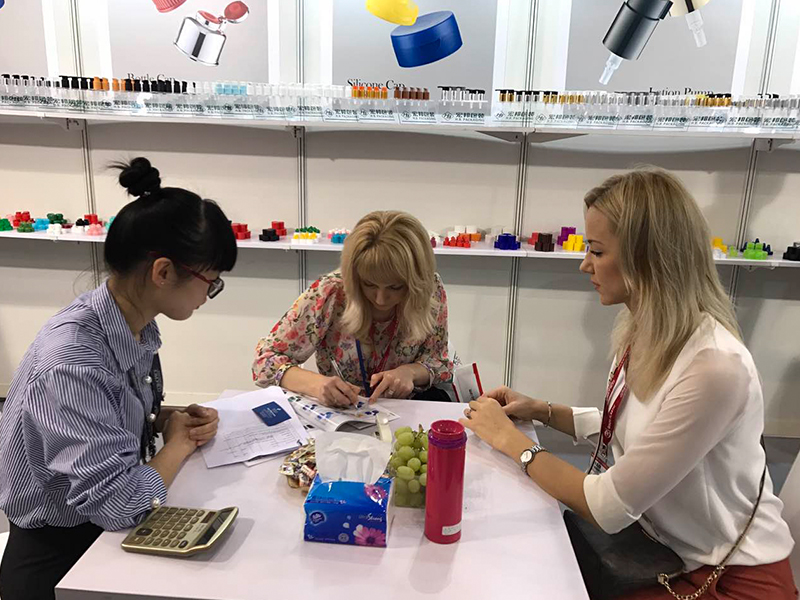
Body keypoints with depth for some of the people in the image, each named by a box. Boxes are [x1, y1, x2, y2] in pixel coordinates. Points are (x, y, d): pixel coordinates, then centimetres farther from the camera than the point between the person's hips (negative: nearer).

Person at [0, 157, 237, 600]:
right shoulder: (71, 362, -31)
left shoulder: (136, 324, -7)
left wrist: (175, 419, -8)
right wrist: (181, 439, -15)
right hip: (60, 558, -6)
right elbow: (118, 504, -31)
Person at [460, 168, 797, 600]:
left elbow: (609, 507, -26)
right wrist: (542, 412, -1)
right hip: (662, 542, 7)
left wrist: (510, 439, -16)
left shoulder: (714, 367, -31)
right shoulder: (644, 330, -4)